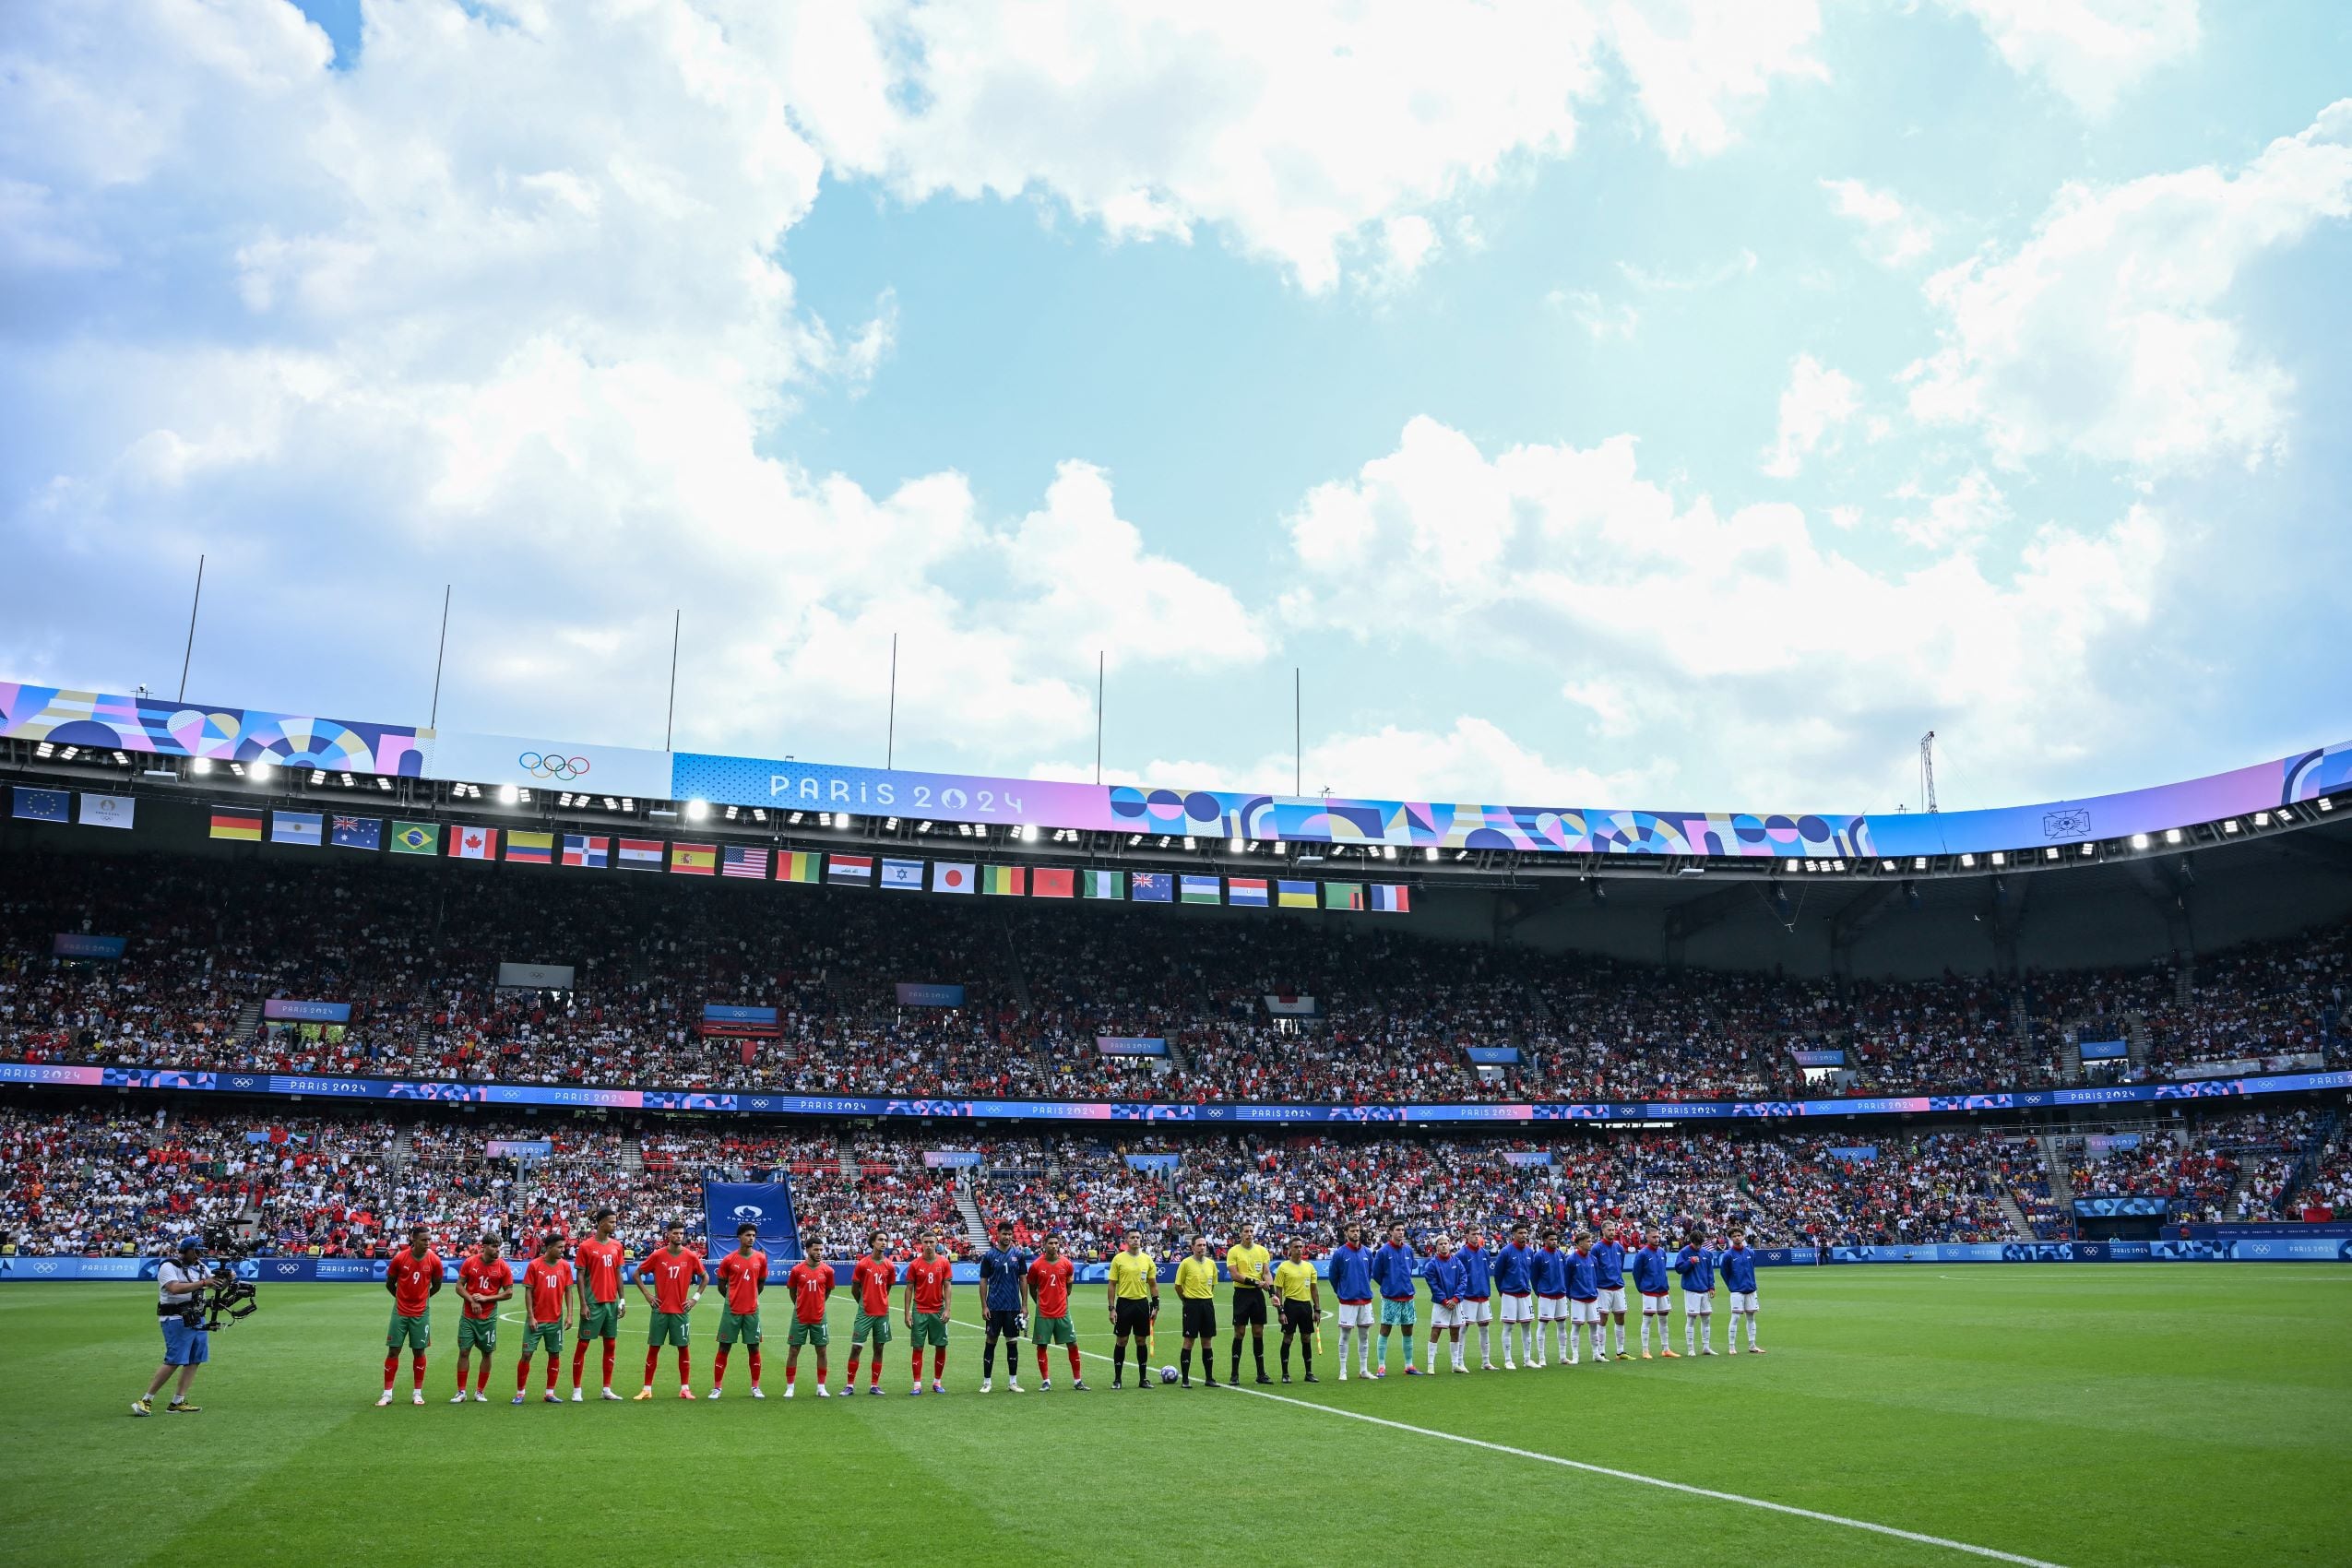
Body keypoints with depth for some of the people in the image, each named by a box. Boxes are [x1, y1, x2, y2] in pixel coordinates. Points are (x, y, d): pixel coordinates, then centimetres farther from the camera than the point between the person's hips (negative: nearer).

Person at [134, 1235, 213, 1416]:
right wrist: (203, 1283, -30)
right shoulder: (168, 1267, -10)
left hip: (197, 1319, 8)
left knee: (194, 1360, 4)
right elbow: (175, 1288, -26)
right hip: (176, 1320, -8)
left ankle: (177, 1403, 8)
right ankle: (145, 1400, -2)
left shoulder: (200, 1266, 13)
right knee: (174, 1361, -12)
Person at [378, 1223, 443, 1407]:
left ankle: (417, 1392, 13)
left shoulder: (434, 1260, -8)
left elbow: (436, 1286, 7)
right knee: (393, 1350, 1)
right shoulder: (399, 1258, -10)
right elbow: (389, 1283, 5)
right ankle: (387, 1393, 9)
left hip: (421, 1313, 0)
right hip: (400, 1311, 0)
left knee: (419, 1351, 4)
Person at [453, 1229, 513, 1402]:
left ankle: (479, 1392, 14)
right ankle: (461, 1392, 11)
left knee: (486, 1353, 3)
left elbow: (509, 1293, -2)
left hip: (489, 1317, 0)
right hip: (468, 1315, 0)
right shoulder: (469, 1262, -3)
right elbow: (459, 1286, 2)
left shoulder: (503, 1267, -4)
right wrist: (472, 1301, -13)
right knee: (463, 1351, 0)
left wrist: (486, 1298, -13)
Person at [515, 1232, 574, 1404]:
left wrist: (569, 1315, -1)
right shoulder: (534, 1265, -7)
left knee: (555, 1354, 5)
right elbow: (528, 1292, -6)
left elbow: (568, 1291, 6)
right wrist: (530, 1317, -10)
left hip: (556, 1319, 3)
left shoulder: (565, 1266, 3)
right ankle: (520, 1393, 10)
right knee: (527, 1354, -2)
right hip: (536, 1319, -3)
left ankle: (550, 1393, 14)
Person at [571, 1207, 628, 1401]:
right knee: (583, 1344, 0)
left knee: (611, 1344, 8)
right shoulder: (586, 1247, -7)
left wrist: (622, 1299, 9)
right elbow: (579, 1276, -7)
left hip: (612, 1302, 6)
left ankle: (607, 1389, 15)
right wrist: (583, 1304, -12)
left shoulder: (616, 1246, 9)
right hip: (593, 1303, -6)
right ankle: (576, 1390, 8)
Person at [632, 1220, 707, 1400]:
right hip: (660, 1309, 0)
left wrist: (696, 1298, 1)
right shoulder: (657, 1255, -4)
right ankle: (647, 1389, 11)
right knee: (653, 1348, 3)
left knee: (683, 1348, 2)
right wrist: (647, 1295, -2)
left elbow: (705, 1277, 9)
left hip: (681, 1310, 0)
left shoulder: (691, 1256, -2)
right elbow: (638, 1274, 6)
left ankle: (685, 1388, 9)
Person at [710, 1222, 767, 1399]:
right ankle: (717, 1388, 10)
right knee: (724, 1348, 1)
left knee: (754, 1348, 5)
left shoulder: (761, 1258, 1)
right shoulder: (728, 1260, -6)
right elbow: (721, 1284, 5)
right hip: (732, 1310, -2)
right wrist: (734, 1298, 8)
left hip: (752, 1310, 2)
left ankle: (755, 1387, 15)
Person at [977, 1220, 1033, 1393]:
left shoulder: (1019, 1255, 3)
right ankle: (987, 1382, 11)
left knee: (1013, 1342, 6)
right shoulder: (989, 1255, -2)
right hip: (994, 1307, -2)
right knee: (991, 1342, 3)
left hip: (1013, 1307, 2)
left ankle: (1013, 1381, 14)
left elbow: (1023, 1280, 7)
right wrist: (984, 1306, -5)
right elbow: (983, 1282, 0)